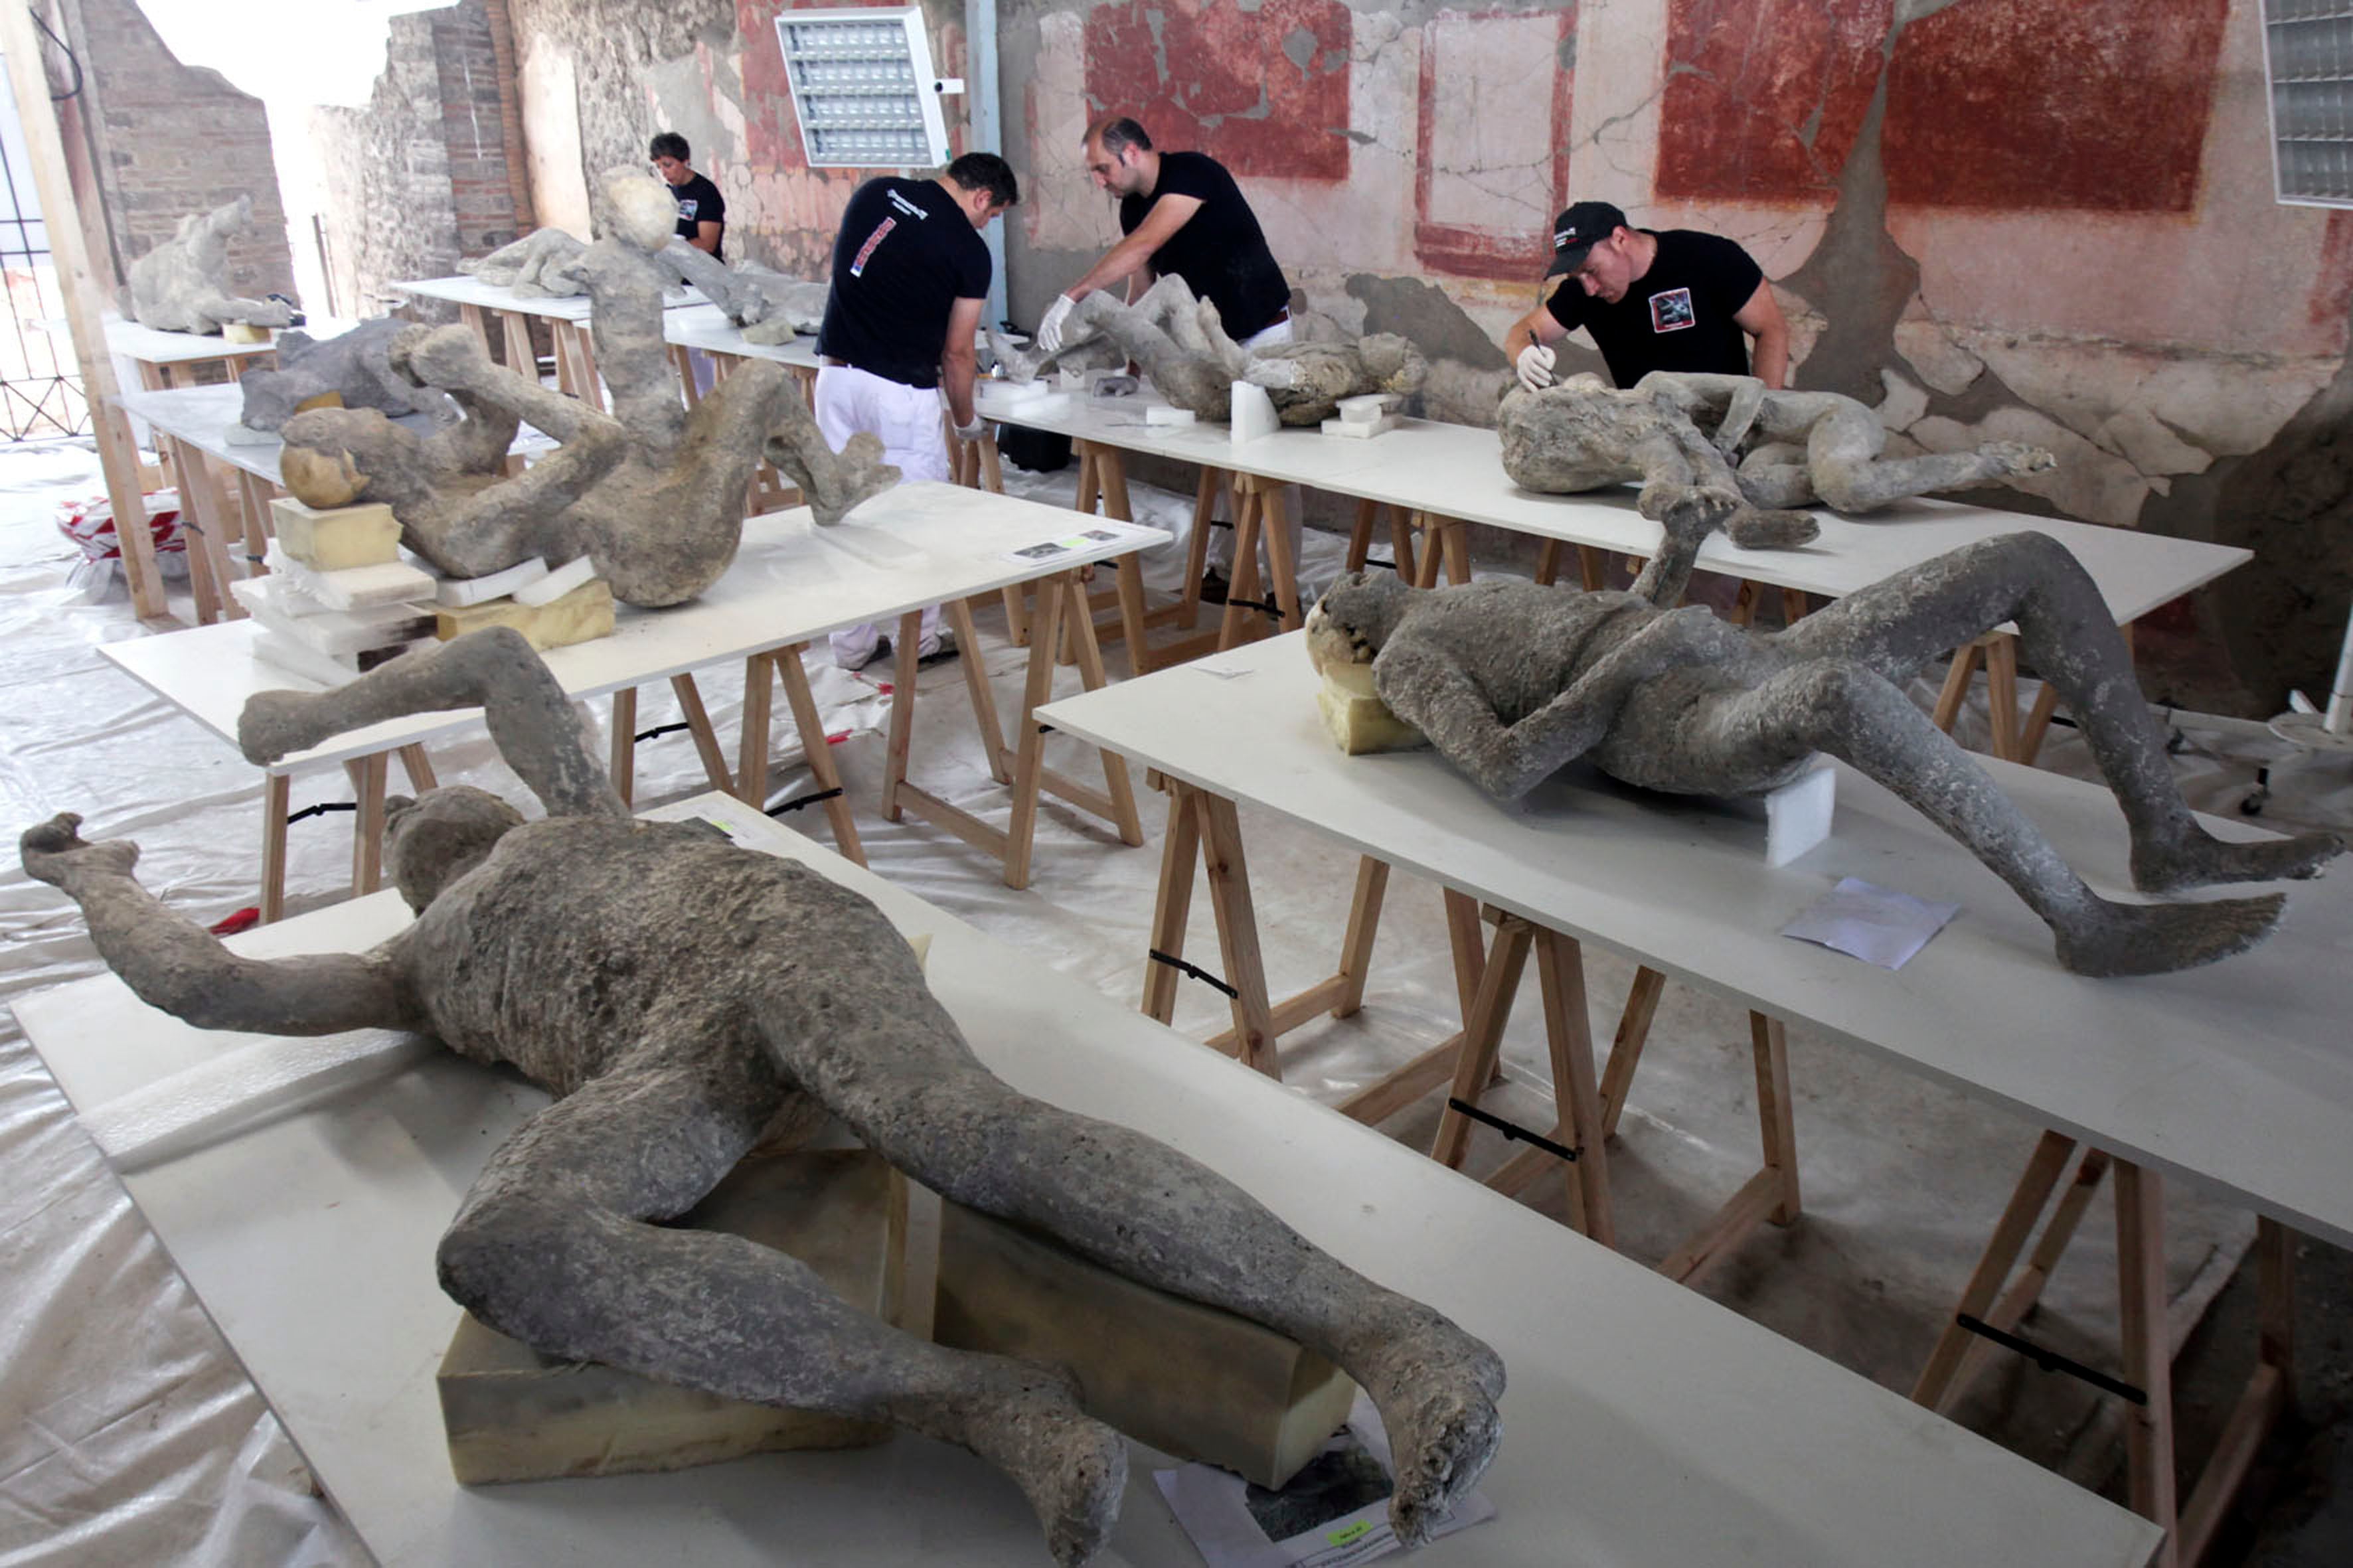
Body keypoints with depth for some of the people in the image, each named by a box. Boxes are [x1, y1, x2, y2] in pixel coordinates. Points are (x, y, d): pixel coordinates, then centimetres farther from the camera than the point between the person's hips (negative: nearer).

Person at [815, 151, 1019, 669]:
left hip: (836, 375, 6)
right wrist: (965, 420, 14)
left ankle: (852, 644, 21)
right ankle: (918, 642, 18)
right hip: (898, 393, -6)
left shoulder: (874, 193, 10)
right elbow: (957, 352, -2)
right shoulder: (967, 249, -6)